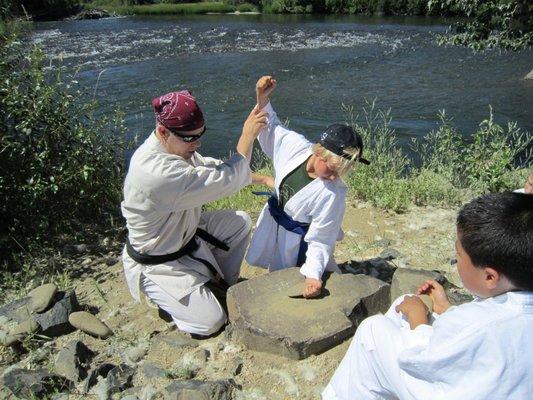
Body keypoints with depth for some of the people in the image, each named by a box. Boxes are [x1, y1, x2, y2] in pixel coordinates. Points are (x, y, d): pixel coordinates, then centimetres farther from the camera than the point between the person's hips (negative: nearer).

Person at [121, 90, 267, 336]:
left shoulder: (175, 147, -8)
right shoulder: (157, 172, -39)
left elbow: (210, 167, 7)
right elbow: (226, 180, -33)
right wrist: (247, 135, -23)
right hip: (157, 264, -9)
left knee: (241, 221, 5)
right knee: (210, 323, -9)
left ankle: (223, 282, 25)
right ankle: (161, 294, 16)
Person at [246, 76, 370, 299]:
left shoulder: (332, 194, -34)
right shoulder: (294, 144, -23)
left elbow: (320, 241, -26)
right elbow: (270, 129, -2)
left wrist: (313, 276, -40)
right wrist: (262, 100, -16)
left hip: (299, 241, -5)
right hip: (273, 222, 5)